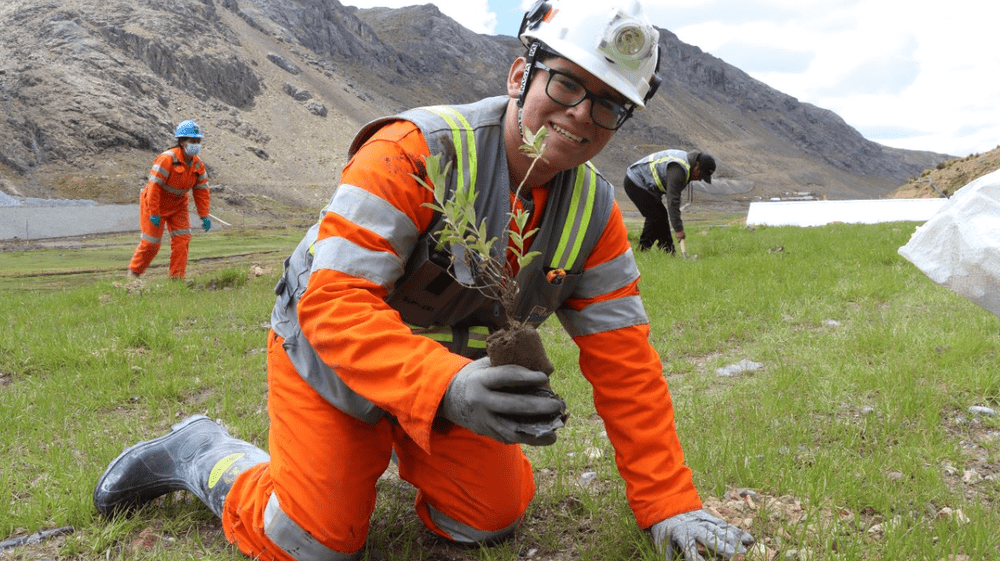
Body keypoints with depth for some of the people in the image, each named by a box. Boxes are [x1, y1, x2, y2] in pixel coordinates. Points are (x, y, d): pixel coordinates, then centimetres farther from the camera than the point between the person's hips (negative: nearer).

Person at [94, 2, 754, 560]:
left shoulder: (595, 212, -11)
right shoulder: (415, 152, -31)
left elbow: (624, 364, -11)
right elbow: (335, 301, -36)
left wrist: (670, 505, -14)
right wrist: (445, 385, -52)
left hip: (456, 373, 6)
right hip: (333, 359, -5)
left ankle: (405, 450, 35)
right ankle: (200, 453, 23)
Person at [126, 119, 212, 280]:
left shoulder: (198, 165, -5)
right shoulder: (167, 160, -26)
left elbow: (201, 191, 1)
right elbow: (154, 187, -27)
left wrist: (204, 216, -5)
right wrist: (154, 214, -27)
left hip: (178, 206, 6)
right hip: (155, 205, -6)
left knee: (182, 239, -5)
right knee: (151, 242, 0)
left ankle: (177, 277, 1)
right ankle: (134, 271, 22)